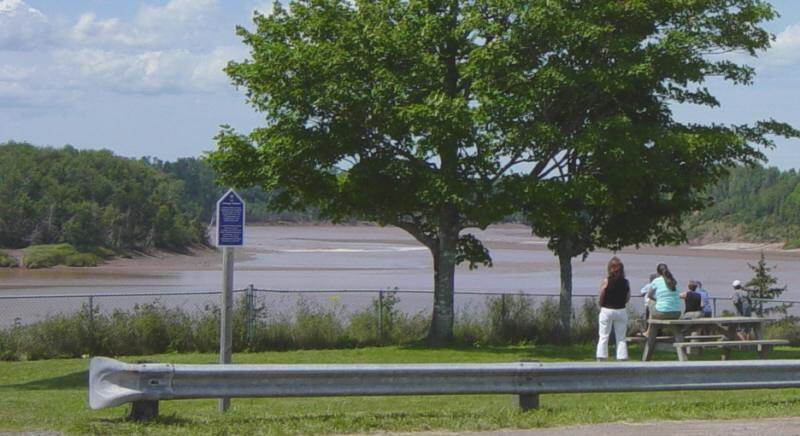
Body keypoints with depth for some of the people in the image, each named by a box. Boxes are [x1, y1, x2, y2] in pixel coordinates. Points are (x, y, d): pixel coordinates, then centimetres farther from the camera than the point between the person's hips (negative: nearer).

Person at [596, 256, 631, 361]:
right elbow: (627, 298, 2)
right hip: (621, 311, 2)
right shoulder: (626, 282, -4)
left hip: (606, 310, -2)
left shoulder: (606, 281, -12)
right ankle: (622, 358, 9)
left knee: (603, 337, 5)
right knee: (621, 338, 10)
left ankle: (601, 359, 3)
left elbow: (601, 298, -7)